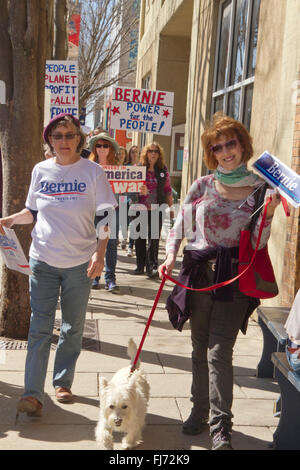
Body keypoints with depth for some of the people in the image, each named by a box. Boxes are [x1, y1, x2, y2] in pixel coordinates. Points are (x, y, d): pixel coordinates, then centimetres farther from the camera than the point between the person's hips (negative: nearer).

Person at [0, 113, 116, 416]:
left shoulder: (92, 172, -4)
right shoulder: (40, 171, 4)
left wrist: (100, 253, -13)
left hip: (80, 263, -1)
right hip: (43, 260, 1)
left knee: (73, 328, 11)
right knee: (40, 328, 0)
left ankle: (62, 382, 28)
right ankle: (32, 393, 6)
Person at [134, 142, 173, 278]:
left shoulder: (163, 170, 7)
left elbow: (168, 189, 12)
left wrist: (171, 207, 11)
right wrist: (139, 191, -18)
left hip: (157, 209, 0)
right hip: (140, 208, 0)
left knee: (154, 239, -2)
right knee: (140, 238, 7)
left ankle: (152, 267, 3)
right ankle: (140, 265, 18)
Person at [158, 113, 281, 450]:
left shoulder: (259, 189, 0)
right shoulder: (202, 186, 3)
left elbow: (257, 244, -1)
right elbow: (179, 225, 9)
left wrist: (268, 214, -16)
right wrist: (170, 256, -6)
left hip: (234, 278, -2)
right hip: (199, 274, 3)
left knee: (219, 351, -7)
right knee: (200, 347, 13)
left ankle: (221, 428, 4)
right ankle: (200, 410, 31)